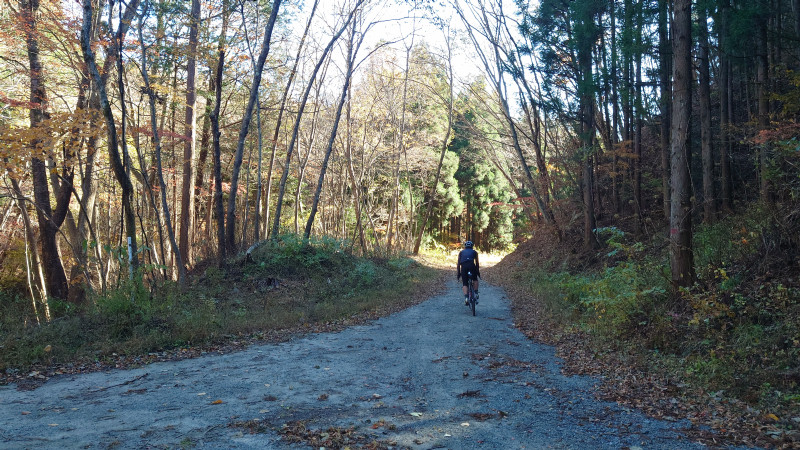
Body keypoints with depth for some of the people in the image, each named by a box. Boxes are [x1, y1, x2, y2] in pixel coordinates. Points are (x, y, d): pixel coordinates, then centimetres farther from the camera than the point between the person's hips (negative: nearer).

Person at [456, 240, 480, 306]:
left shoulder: (461, 252, 29)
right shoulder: (474, 252, 27)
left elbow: (458, 264, 23)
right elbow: (477, 263, 27)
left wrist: (458, 273, 25)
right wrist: (478, 272, 35)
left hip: (463, 266, 0)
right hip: (472, 265, 0)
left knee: (465, 284, 6)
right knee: (475, 280, 25)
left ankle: (466, 298, -14)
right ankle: (476, 294, 13)